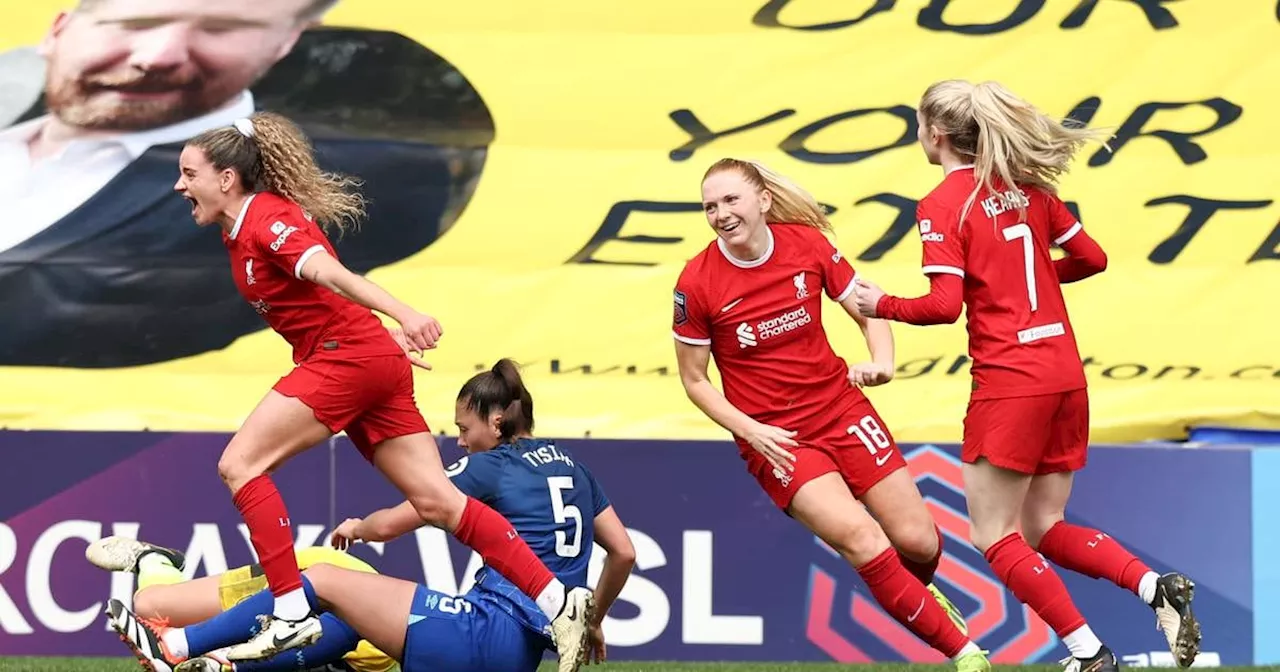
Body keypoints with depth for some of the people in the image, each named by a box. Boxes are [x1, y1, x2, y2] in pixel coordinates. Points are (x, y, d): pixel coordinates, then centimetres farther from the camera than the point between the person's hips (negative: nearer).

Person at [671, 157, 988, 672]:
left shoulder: (808, 244, -6)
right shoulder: (697, 284, -12)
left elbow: (869, 314, 4)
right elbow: (694, 380, -2)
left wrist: (881, 362, -17)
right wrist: (750, 430, -14)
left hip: (840, 407, 3)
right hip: (773, 436, -3)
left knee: (918, 541, 0)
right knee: (860, 537, -21)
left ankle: (916, 593, 39)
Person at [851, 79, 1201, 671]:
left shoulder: (941, 206, -9)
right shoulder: (1027, 186, 11)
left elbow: (945, 304, -17)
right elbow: (1091, 257, 15)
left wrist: (883, 305, -1)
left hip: (1009, 382, -7)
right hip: (1066, 376, 7)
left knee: (994, 536, 3)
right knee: (1045, 529, 16)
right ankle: (1158, 587, -5)